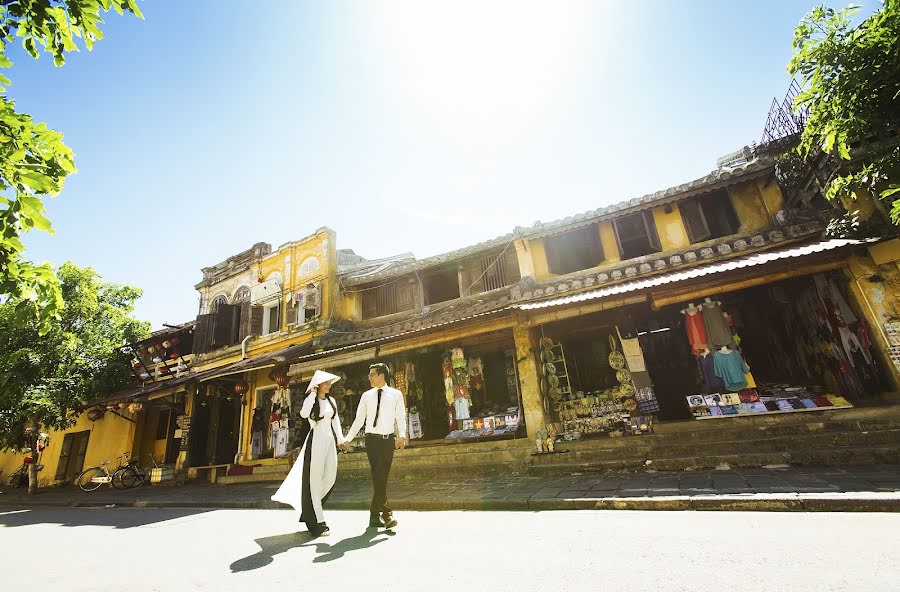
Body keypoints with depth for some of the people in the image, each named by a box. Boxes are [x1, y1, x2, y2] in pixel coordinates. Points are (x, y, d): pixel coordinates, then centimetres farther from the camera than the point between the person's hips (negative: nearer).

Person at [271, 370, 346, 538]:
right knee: (315, 479, -1)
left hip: (330, 441, 6)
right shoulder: (310, 400, -5)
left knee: (330, 477, 8)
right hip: (316, 440, -6)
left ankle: (310, 507, 34)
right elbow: (303, 414, -26)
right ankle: (318, 522, 6)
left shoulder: (331, 401, 12)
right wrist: (313, 393, -22)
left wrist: (340, 438, 9)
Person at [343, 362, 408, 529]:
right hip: (372, 440, 0)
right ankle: (386, 514, -5)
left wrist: (402, 435, -17)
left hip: (389, 440, 0)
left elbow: (401, 417, -2)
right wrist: (348, 439, 6)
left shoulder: (396, 394, 2)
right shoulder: (366, 396, 7)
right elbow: (359, 420, 11)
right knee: (378, 476, -10)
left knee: (382, 478, 7)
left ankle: (374, 515, 20)